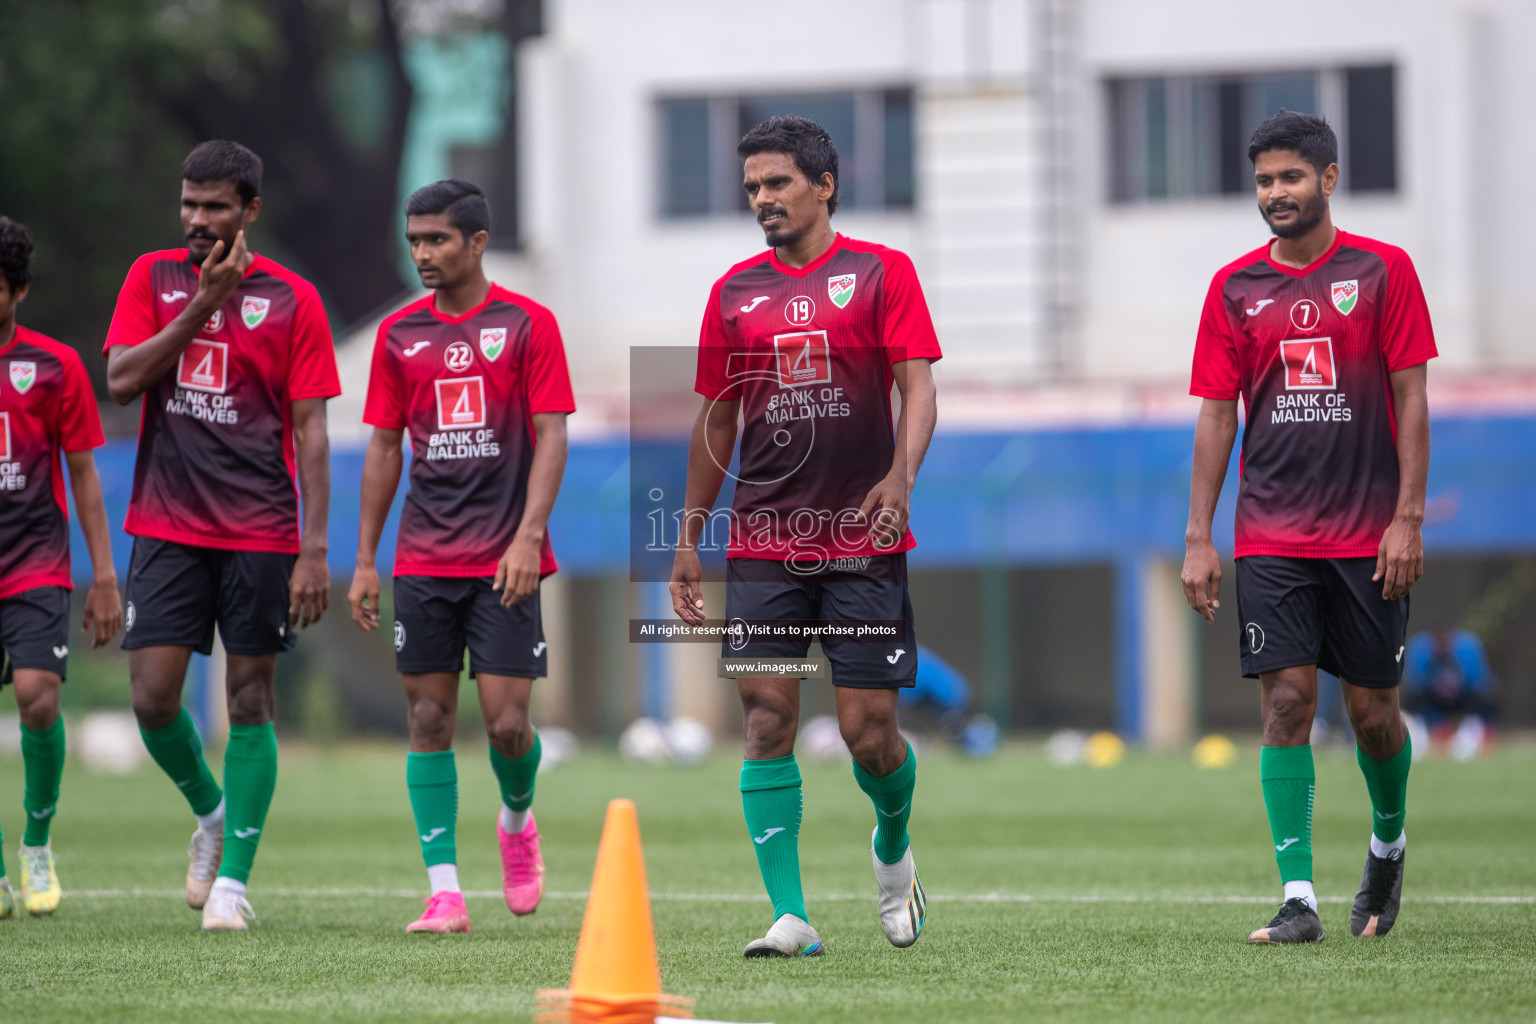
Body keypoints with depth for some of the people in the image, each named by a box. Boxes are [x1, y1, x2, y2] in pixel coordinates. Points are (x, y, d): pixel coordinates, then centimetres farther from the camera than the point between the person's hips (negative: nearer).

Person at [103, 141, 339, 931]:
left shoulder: (292, 298, 1)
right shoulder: (154, 278, 7)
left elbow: (311, 432, -1)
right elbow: (121, 379, -6)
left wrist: (315, 549, -7)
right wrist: (202, 303, -12)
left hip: (260, 533, -2)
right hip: (167, 529, 2)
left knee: (250, 699, 0)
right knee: (153, 697, -5)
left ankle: (233, 878, 7)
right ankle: (210, 813, 24)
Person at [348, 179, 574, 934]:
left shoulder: (527, 324, -2)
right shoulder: (399, 334, 8)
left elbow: (550, 438, -5)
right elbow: (384, 449, 12)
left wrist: (528, 536, -17)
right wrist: (364, 560, 7)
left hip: (503, 561, -3)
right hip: (423, 557, 3)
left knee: (506, 720, -7)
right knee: (429, 721, -1)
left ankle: (517, 819, 25)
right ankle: (444, 892, 1)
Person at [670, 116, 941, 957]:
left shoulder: (880, 273, 1)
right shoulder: (736, 291, 11)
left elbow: (917, 387, -5)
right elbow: (716, 420, 16)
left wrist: (901, 476, -23)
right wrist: (689, 538, 13)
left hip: (863, 544, -3)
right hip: (762, 548, 3)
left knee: (869, 732, -2)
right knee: (767, 722, -7)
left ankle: (893, 851, 30)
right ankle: (790, 917, -6)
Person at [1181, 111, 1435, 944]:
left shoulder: (1382, 271, 0)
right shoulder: (1235, 288, 6)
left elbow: (1411, 398, -1)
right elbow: (1216, 414, 7)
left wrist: (1408, 518, -9)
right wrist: (1198, 540, 2)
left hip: (1368, 534, -1)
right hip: (1271, 538, 1)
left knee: (1371, 709, 4)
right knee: (1286, 701, -8)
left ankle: (1388, 843, 33)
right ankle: (1298, 897, -8)